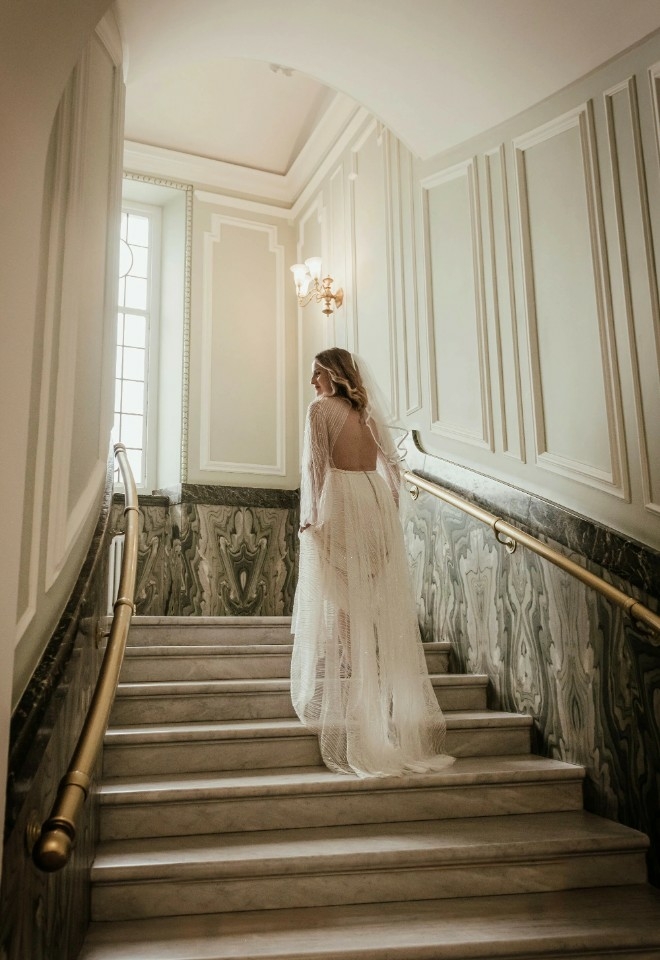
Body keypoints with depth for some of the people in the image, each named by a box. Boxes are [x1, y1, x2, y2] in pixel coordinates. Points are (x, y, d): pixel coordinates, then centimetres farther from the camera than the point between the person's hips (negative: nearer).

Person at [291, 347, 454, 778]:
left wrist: (310, 516, -9)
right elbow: (392, 463, 13)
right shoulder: (370, 411, 15)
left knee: (339, 599, -2)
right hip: (376, 499, 6)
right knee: (381, 601, 7)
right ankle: (391, 699, 14)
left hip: (338, 503, -5)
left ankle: (342, 693, 1)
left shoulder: (321, 408, -1)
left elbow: (315, 464, -9)